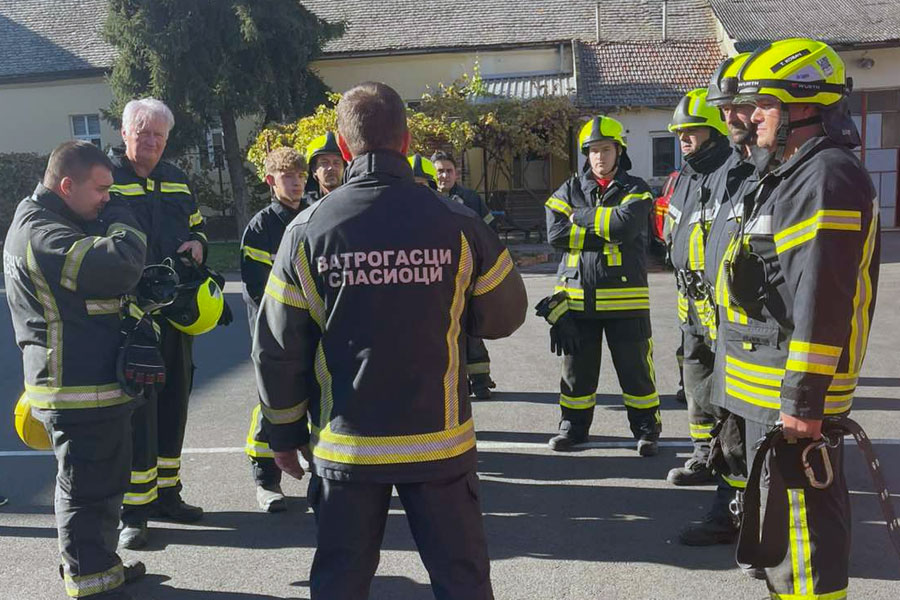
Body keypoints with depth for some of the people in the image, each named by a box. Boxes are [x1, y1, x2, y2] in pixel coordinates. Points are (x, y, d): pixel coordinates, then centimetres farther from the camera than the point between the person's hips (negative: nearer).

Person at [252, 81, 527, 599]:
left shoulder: (307, 230, -7)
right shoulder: (457, 225, -10)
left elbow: (278, 349, -2)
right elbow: (504, 316, 4)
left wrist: (285, 431, 12)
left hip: (344, 446, 1)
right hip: (439, 441, -1)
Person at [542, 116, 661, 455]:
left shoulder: (635, 190, 2)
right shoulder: (570, 190, 8)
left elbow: (626, 224, -20)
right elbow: (555, 233, -8)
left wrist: (582, 217, -9)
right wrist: (606, 233, -12)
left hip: (625, 297, -2)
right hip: (577, 296, 2)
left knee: (635, 368, 6)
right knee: (577, 367, 12)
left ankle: (647, 429, 21)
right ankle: (573, 426, 27)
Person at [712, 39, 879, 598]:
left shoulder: (826, 178, -18)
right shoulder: (793, 173, 17)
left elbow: (823, 301, -24)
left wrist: (802, 399, -24)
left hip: (791, 390, -11)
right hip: (776, 383, 11)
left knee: (800, 511, -3)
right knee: (783, 502, 22)